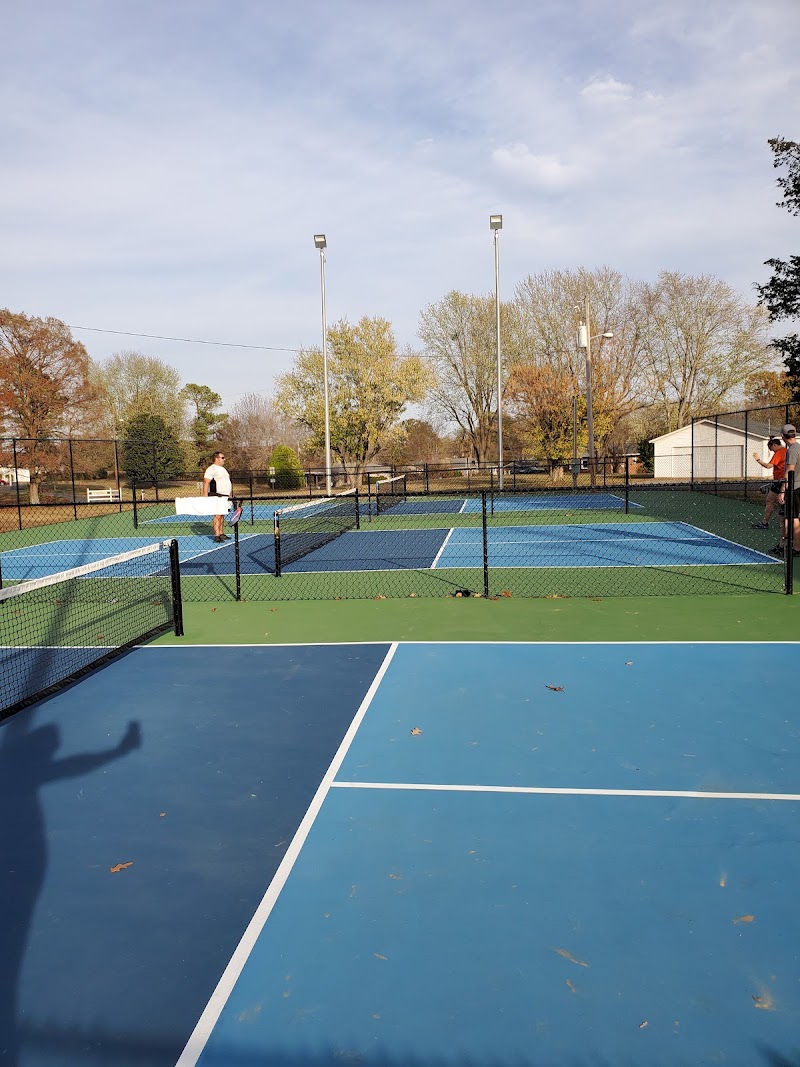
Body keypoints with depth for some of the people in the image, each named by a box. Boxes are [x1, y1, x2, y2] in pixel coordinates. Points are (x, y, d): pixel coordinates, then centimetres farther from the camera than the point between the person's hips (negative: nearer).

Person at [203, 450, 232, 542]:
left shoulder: (222, 469, 20)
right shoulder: (212, 469, -9)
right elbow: (206, 483, -14)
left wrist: (229, 495, 25)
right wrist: (205, 496, -21)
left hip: (224, 496, 9)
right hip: (216, 496, -9)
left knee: (222, 515, 10)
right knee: (218, 515, -13)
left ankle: (221, 534, 16)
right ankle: (216, 535, -14)